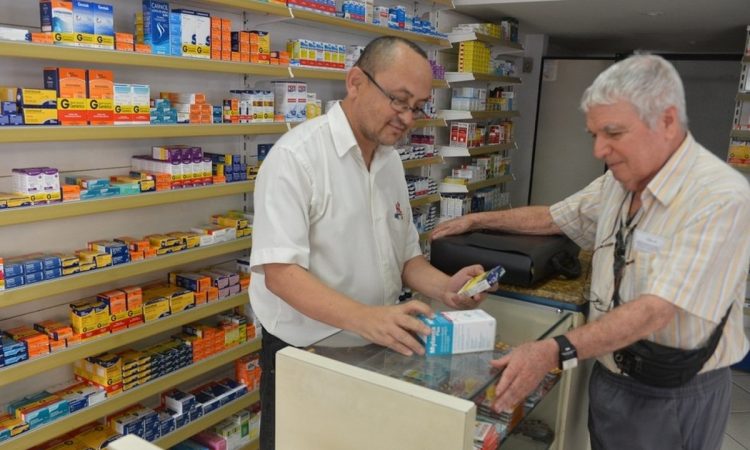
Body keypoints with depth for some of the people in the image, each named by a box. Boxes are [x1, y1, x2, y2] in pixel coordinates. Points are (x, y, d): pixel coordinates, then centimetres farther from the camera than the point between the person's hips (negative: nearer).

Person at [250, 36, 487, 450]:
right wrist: (365, 319, -37)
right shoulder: (296, 156, -18)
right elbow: (280, 273, -25)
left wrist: (445, 288, -8)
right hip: (305, 357, -7)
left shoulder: (391, 162, 5)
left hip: (376, 353, 7)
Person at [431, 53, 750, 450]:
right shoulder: (618, 181, 1)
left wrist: (555, 351, -40)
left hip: (674, 398, -6)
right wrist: (477, 220, 15)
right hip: (609, 378, 7)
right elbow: (552, 218, 16)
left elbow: (655, 311, -31)